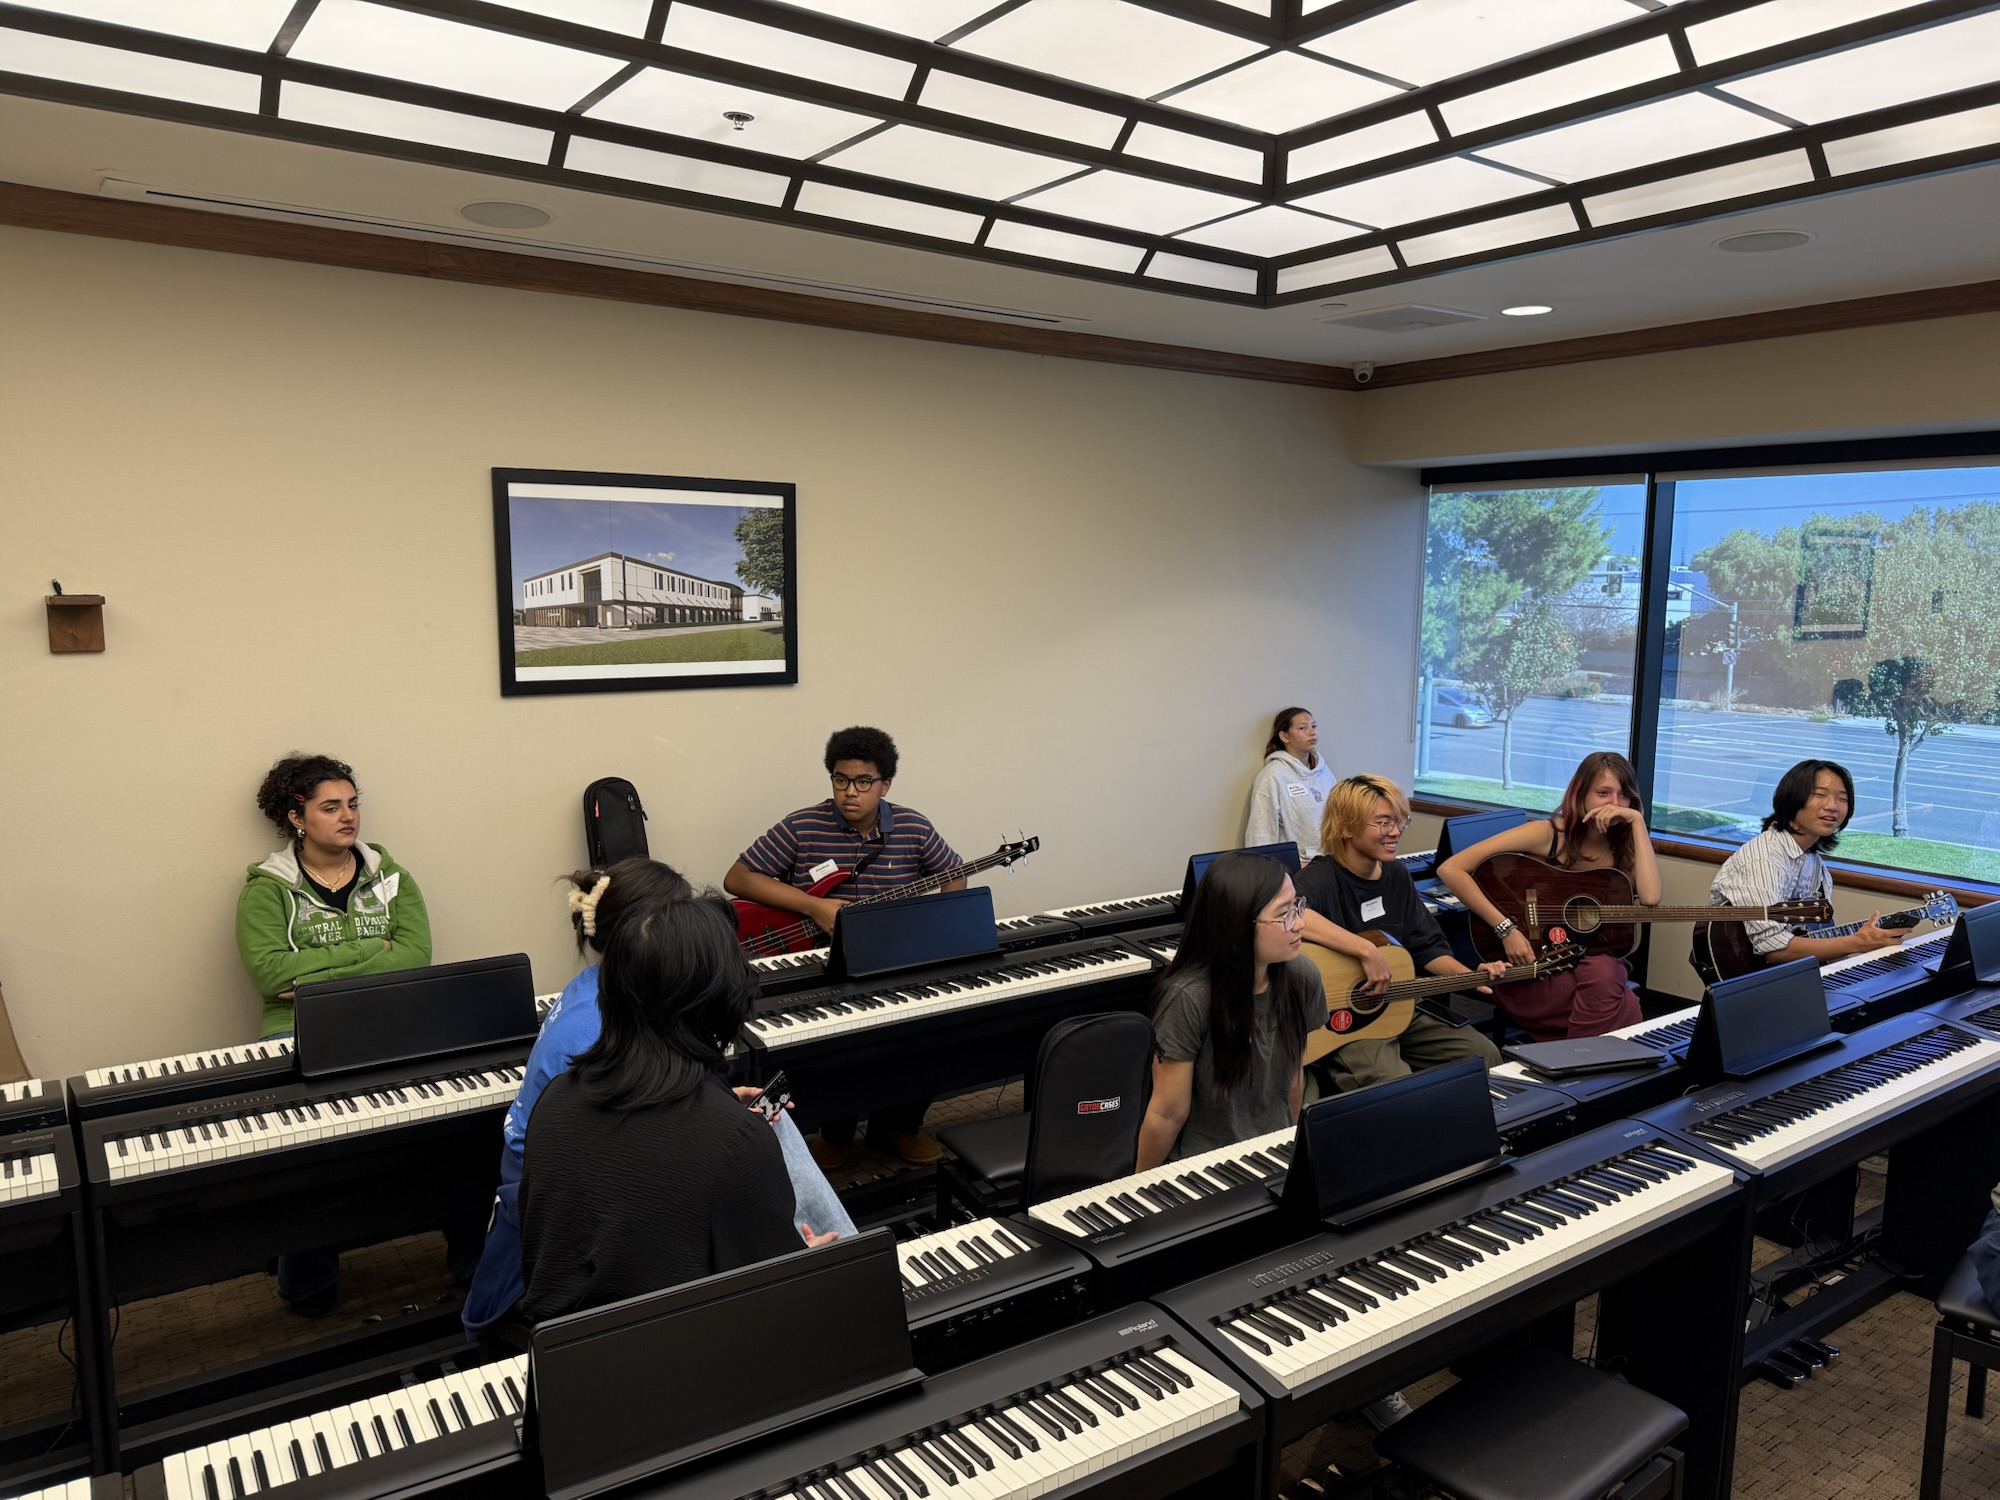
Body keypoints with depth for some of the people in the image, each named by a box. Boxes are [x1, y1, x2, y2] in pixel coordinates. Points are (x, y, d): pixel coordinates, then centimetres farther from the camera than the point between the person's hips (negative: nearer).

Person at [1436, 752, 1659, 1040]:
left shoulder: (1625, 848, 4)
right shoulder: (1546, 834, -10)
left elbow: (1650, 897, -19)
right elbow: (1450, 869, -17)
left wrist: (1637, 822, -14)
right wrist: (1506, 929, -21)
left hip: (1595, 965, 4)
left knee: (1605, 973, -32)